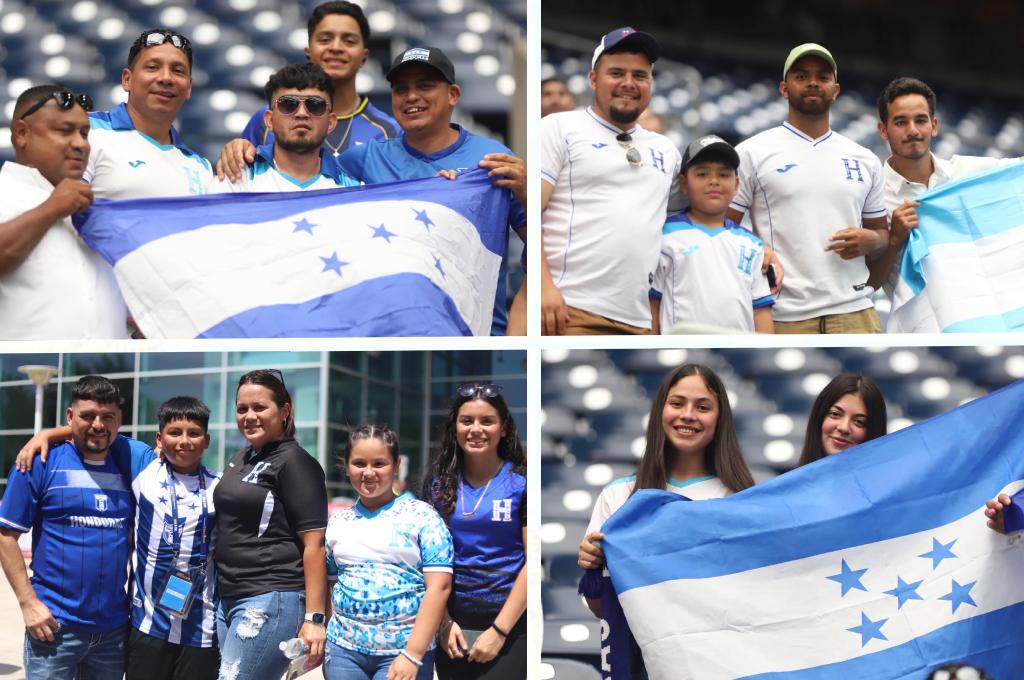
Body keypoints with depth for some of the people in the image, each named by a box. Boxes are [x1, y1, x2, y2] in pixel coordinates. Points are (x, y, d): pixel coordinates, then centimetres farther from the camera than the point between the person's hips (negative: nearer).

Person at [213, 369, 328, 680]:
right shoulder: (240, 459, 16)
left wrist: (314, 619, -19)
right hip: (229, 598, 8)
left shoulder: (295, 462, -9)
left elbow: (314, 544, -14)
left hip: (271, 601, -8)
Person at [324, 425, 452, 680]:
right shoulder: (337, 522, 10)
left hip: (405, 652, -4)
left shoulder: (422, 517, -3)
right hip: (343, 649, 4)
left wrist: (413, 655, -14)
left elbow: (439, 587, -9)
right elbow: (328, 584, 15)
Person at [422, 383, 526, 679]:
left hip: (509, 622, -3)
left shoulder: (521, 481, -3)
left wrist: (499, 630, -12)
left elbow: (532, 561, -7)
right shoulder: (438, 481, 5)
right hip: (454, 623, 3)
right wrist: (443, 621, -2)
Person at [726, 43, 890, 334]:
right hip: (782, 318, -3)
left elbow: (881, 232, 23)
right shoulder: (752, 153, 5)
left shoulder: (865, 160, 17)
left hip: (854, 313, 3)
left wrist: (871, 241, 0)